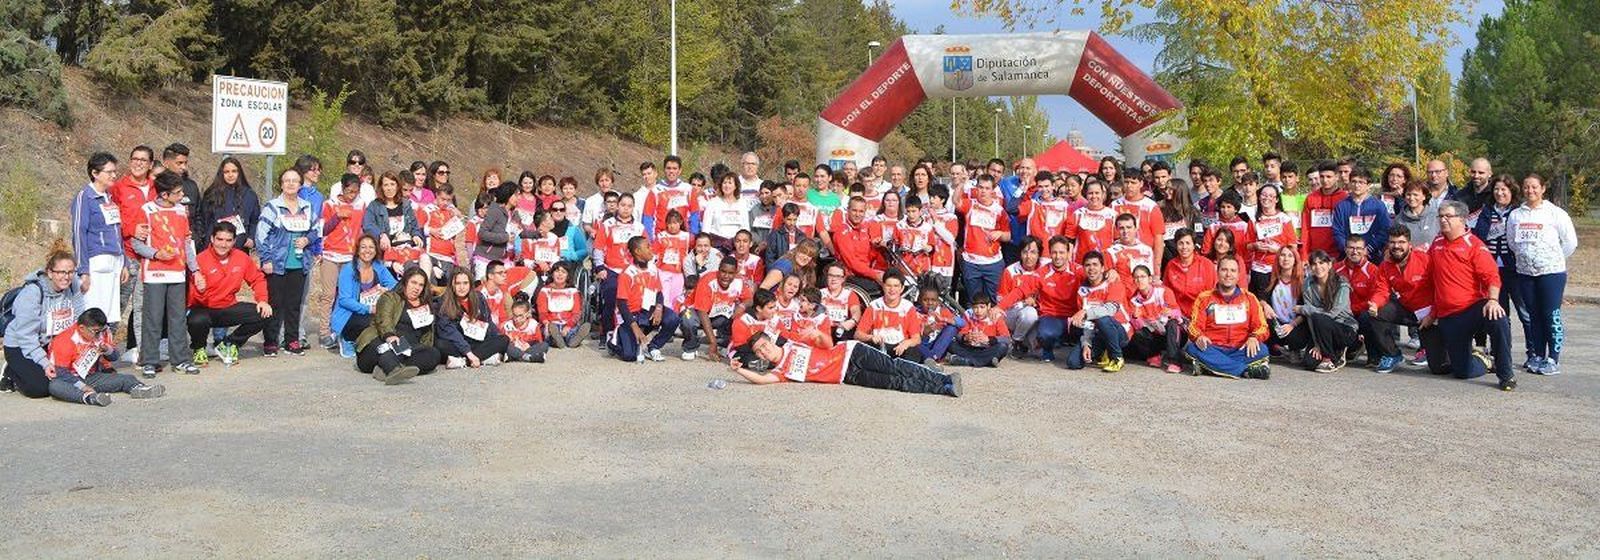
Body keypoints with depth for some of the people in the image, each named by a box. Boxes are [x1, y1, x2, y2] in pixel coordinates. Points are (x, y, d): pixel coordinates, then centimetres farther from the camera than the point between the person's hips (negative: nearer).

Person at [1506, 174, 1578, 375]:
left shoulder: (1555, 213, -4)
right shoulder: (1515, 215, 7)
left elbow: (1570, 242, 0)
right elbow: (1511, 242, 17)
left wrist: (1554, 259, 4)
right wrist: (1523, 257, 9)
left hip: (1551, 272, -4)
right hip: (1525, 273, 4)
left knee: (1551, 316, -4)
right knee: (1531, 316, 9)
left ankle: (1553, 360, 1)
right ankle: (1537, 356, 18)